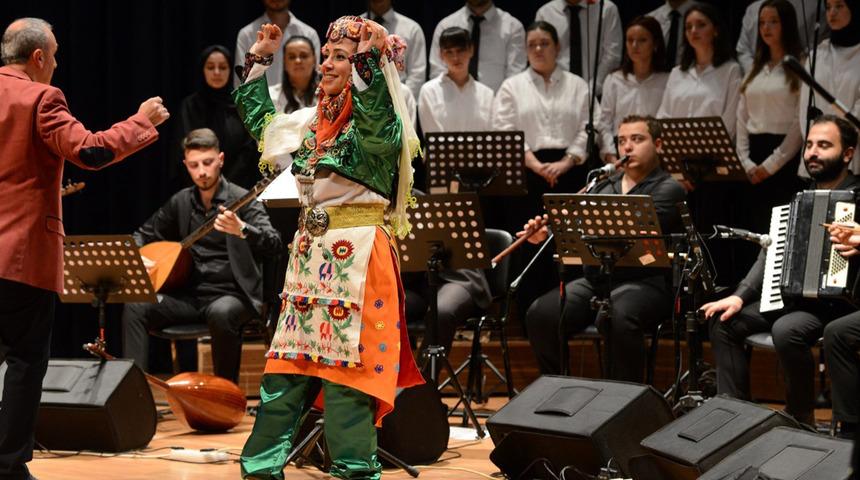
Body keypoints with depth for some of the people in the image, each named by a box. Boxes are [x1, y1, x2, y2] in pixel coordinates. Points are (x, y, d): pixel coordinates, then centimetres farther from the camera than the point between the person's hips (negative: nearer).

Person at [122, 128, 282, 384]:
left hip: (231, 294, -5)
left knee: (221, 313, -39)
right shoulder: (181, 202, 11)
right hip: (189, 294, 5)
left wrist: (242, 230, -41)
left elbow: (274, 245, -20)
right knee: (135, 308, -19)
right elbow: (143, 235, 24)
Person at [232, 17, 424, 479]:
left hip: (356, 257, -7)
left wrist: (369, 59, -39)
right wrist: (259, 59, 29)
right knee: (285, 370, 8)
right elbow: (260, 120, 31)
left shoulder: (374, 122, -7)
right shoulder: (313, 121, 14)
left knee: (346, 370, -7)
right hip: (310, 253, 7)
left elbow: (379, 128, -33)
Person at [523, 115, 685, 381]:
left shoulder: (668, 189, 0)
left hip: (644, 282, -6)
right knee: (540, 314, -18)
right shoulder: (604, 186, 21)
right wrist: (547, 234, -7)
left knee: (615, 318, -38)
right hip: (595, 279, 6)